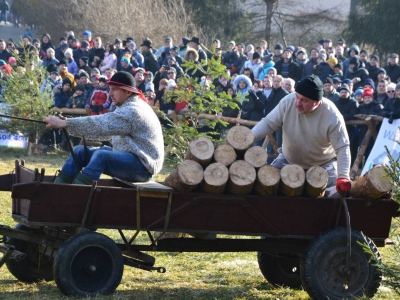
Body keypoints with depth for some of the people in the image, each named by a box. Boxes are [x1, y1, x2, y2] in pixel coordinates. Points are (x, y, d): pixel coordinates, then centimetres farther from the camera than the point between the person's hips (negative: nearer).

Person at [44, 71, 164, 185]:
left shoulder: (132, 111, -19)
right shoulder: (127, 108, 15)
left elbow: (101, 124, -26)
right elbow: (103, 125, 9)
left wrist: (64, 123, -27)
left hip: (143, 166, -11)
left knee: (101, 155, -34)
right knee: (80, 151, 3)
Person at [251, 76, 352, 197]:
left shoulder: (332, 116, -29)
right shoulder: (288, 102, -22)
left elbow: (342, 148, -25)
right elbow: (268, 123, -15)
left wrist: (343, 177, -37)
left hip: (323, 164, -2)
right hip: (289, 159, 2)